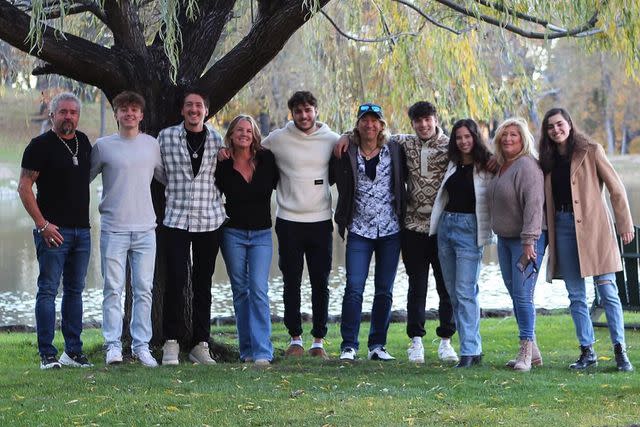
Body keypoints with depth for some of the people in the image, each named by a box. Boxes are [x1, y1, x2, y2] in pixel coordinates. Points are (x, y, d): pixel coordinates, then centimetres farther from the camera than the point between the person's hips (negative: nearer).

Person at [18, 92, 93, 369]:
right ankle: (47, 354, -3)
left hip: (81, 229, 7)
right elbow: (24, 187, -9)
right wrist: (42, 224, -16)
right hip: (54, 230, -6)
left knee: (75, 291, 10)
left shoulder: (83, 142, 12)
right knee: (48, 290, -4)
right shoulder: (41, 145, -6)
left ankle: (74, 351, 15)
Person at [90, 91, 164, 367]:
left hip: (145, 228, 2)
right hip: (113, 228, -2)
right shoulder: (103, 146, 3)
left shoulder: (152, 145, 10)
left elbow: (167, 177, 23)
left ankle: (141, 345, 8)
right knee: (113, 288, -3)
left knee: (144, 289, 2)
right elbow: (84, 178, 9)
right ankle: (113, 345, 1)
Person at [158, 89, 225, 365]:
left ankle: (200, 345, 11)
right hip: (177, 218, -2)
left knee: (203, 284, 6)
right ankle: (171, 343, -1)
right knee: (176, 280, -9)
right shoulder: (166, 137, 2)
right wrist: (175, 192, 8)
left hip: (210, 220, 2)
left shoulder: (217, 140, 7)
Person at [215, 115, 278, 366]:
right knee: (240, 291, 5)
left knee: (258, 290, -10)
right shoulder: (223, 166, -3)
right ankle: (247, 349, 12)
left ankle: (262, 351, -12)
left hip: (261, 234, 0)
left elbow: (278, 182, 12)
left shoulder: (266, 159, -3)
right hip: (232, 233, 1)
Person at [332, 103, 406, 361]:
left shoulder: (395, 152, 2)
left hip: (390, 230, 1)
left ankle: (377, 346, 12)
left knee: (384, 290, 5)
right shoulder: (347, 154, 1)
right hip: (359, 230, -1)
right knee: (354, 288, -8)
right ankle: (349, 345, -2)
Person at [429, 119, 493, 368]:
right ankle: (473, 348, 14)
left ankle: (469, 351, -10)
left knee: (465, 292, -12)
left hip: (469, 228, -7)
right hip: (446, 226, 7)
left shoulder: (486, 166, -5)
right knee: (453, 292, 8)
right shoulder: (453, 164, 14)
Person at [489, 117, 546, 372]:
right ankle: (532, 351, 17)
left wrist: (529, 241, -26)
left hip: (526, 239, -9)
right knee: (514, 295, 10)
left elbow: (533, 204, -22)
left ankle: (526, 352, -6)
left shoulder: (526, 165, -16)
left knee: (522, 296, -11)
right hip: (504, 239, 9)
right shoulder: (500, 166, 12)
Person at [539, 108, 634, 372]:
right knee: (576, 295, 5)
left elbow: (616, 189, -1)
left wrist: (625, 224, -4)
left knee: (607, 291, -7)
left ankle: (620, 352, -4)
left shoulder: (591, 151, -1)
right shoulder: (548, 160, 13)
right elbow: (547, 199, 17)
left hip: (593, 226, -5)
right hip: (563, 228, 5)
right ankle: (587, 352, 11)